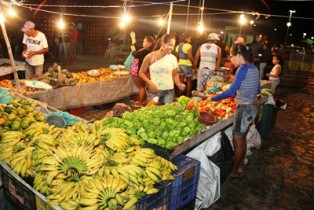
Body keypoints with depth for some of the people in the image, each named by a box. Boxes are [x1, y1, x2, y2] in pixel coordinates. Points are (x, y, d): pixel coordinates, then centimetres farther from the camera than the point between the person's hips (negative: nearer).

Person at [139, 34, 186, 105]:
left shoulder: (173, 58, -1)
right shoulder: (150, 57, -6)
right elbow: (141, 72, 3)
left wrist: (178, 84, -5)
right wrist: (150, 82, -11)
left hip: (169, 91, 2)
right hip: (154, 91, -1)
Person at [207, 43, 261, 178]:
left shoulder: (243, 68, -19)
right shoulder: (253, 67, 7)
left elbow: (231, 91, -24)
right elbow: (258, 90, 15)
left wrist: (213, 98, -17)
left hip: (244, 108, -9)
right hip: (252, 106, 9)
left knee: (237, 141, 5)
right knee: (242, 138, 20)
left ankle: (234, 170, 19)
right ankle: (241, 165, 34)